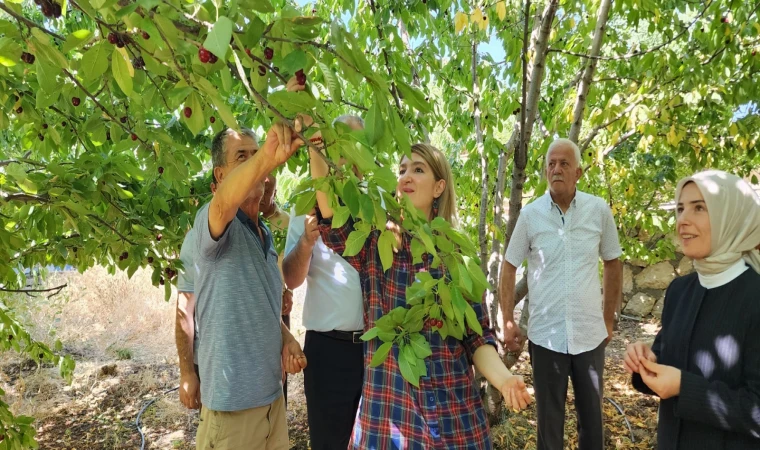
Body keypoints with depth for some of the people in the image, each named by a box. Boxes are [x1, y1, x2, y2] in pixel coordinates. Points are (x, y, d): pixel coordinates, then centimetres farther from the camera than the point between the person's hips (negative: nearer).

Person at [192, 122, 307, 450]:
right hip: (233, 396, -7)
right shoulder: (211, 222, -14)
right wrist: (267, 159, -56)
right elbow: (223, 204, -39)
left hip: (271, 390, 7)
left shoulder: (265, 234, 9)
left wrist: (286, 339, 0)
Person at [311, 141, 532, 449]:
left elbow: (476, 334, 0)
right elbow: (332, 217, -21)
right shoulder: (375, 243, -2)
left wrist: (504, 379, -17)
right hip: (388, 410, -1)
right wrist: (317, 151, -35)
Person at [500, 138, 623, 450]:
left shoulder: (599, 210, -3)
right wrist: (508, 322, -2)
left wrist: (609, 320, 10)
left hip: (589, 334, 1)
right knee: (549, 417, 13)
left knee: (592, 415, 18)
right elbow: (509, 268, 1)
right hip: (545, 335, -1)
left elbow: (613, 263, 9)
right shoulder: (530, 214, -6)